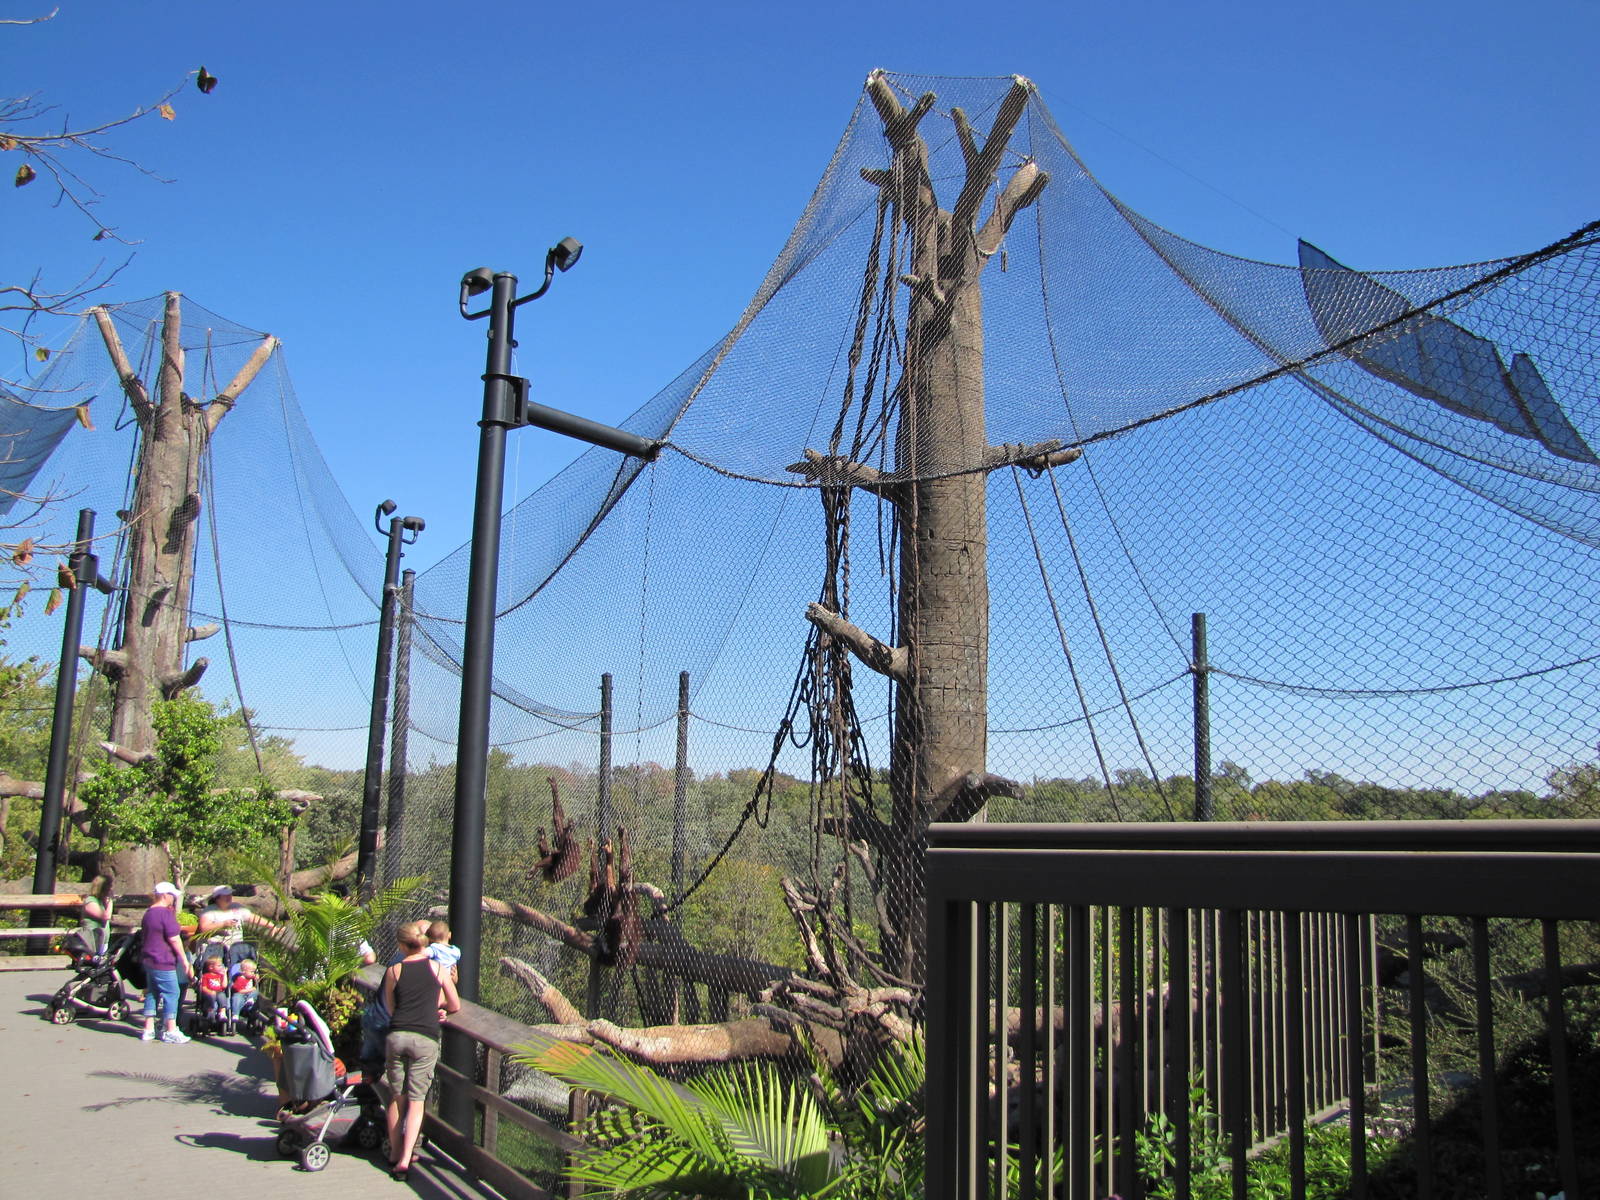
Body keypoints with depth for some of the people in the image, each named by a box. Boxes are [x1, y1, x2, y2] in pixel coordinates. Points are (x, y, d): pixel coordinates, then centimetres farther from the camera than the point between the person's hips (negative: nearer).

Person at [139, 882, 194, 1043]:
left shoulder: (148, 913, 13)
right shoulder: (166, 913, -17)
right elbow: (174, 939, -18)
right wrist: (185, 961, -13)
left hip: (149, 960, 10)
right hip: (163, 962, -10)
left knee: (152, 993, 14)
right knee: (171, 993, -3)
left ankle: (148, 1030, 17)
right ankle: (170, 1031, -1)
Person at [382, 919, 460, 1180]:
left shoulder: (393, 971, 9)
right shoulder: (437, 968, 7)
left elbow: (391, 1009, 15)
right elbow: (455, 1006, 14)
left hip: (396, 1036, 1)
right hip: (425, 1039, -1)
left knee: (396, 1097, 15)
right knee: (416, 1101, 5)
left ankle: (395, 1153, 23)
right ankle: (405, 1159, -3)